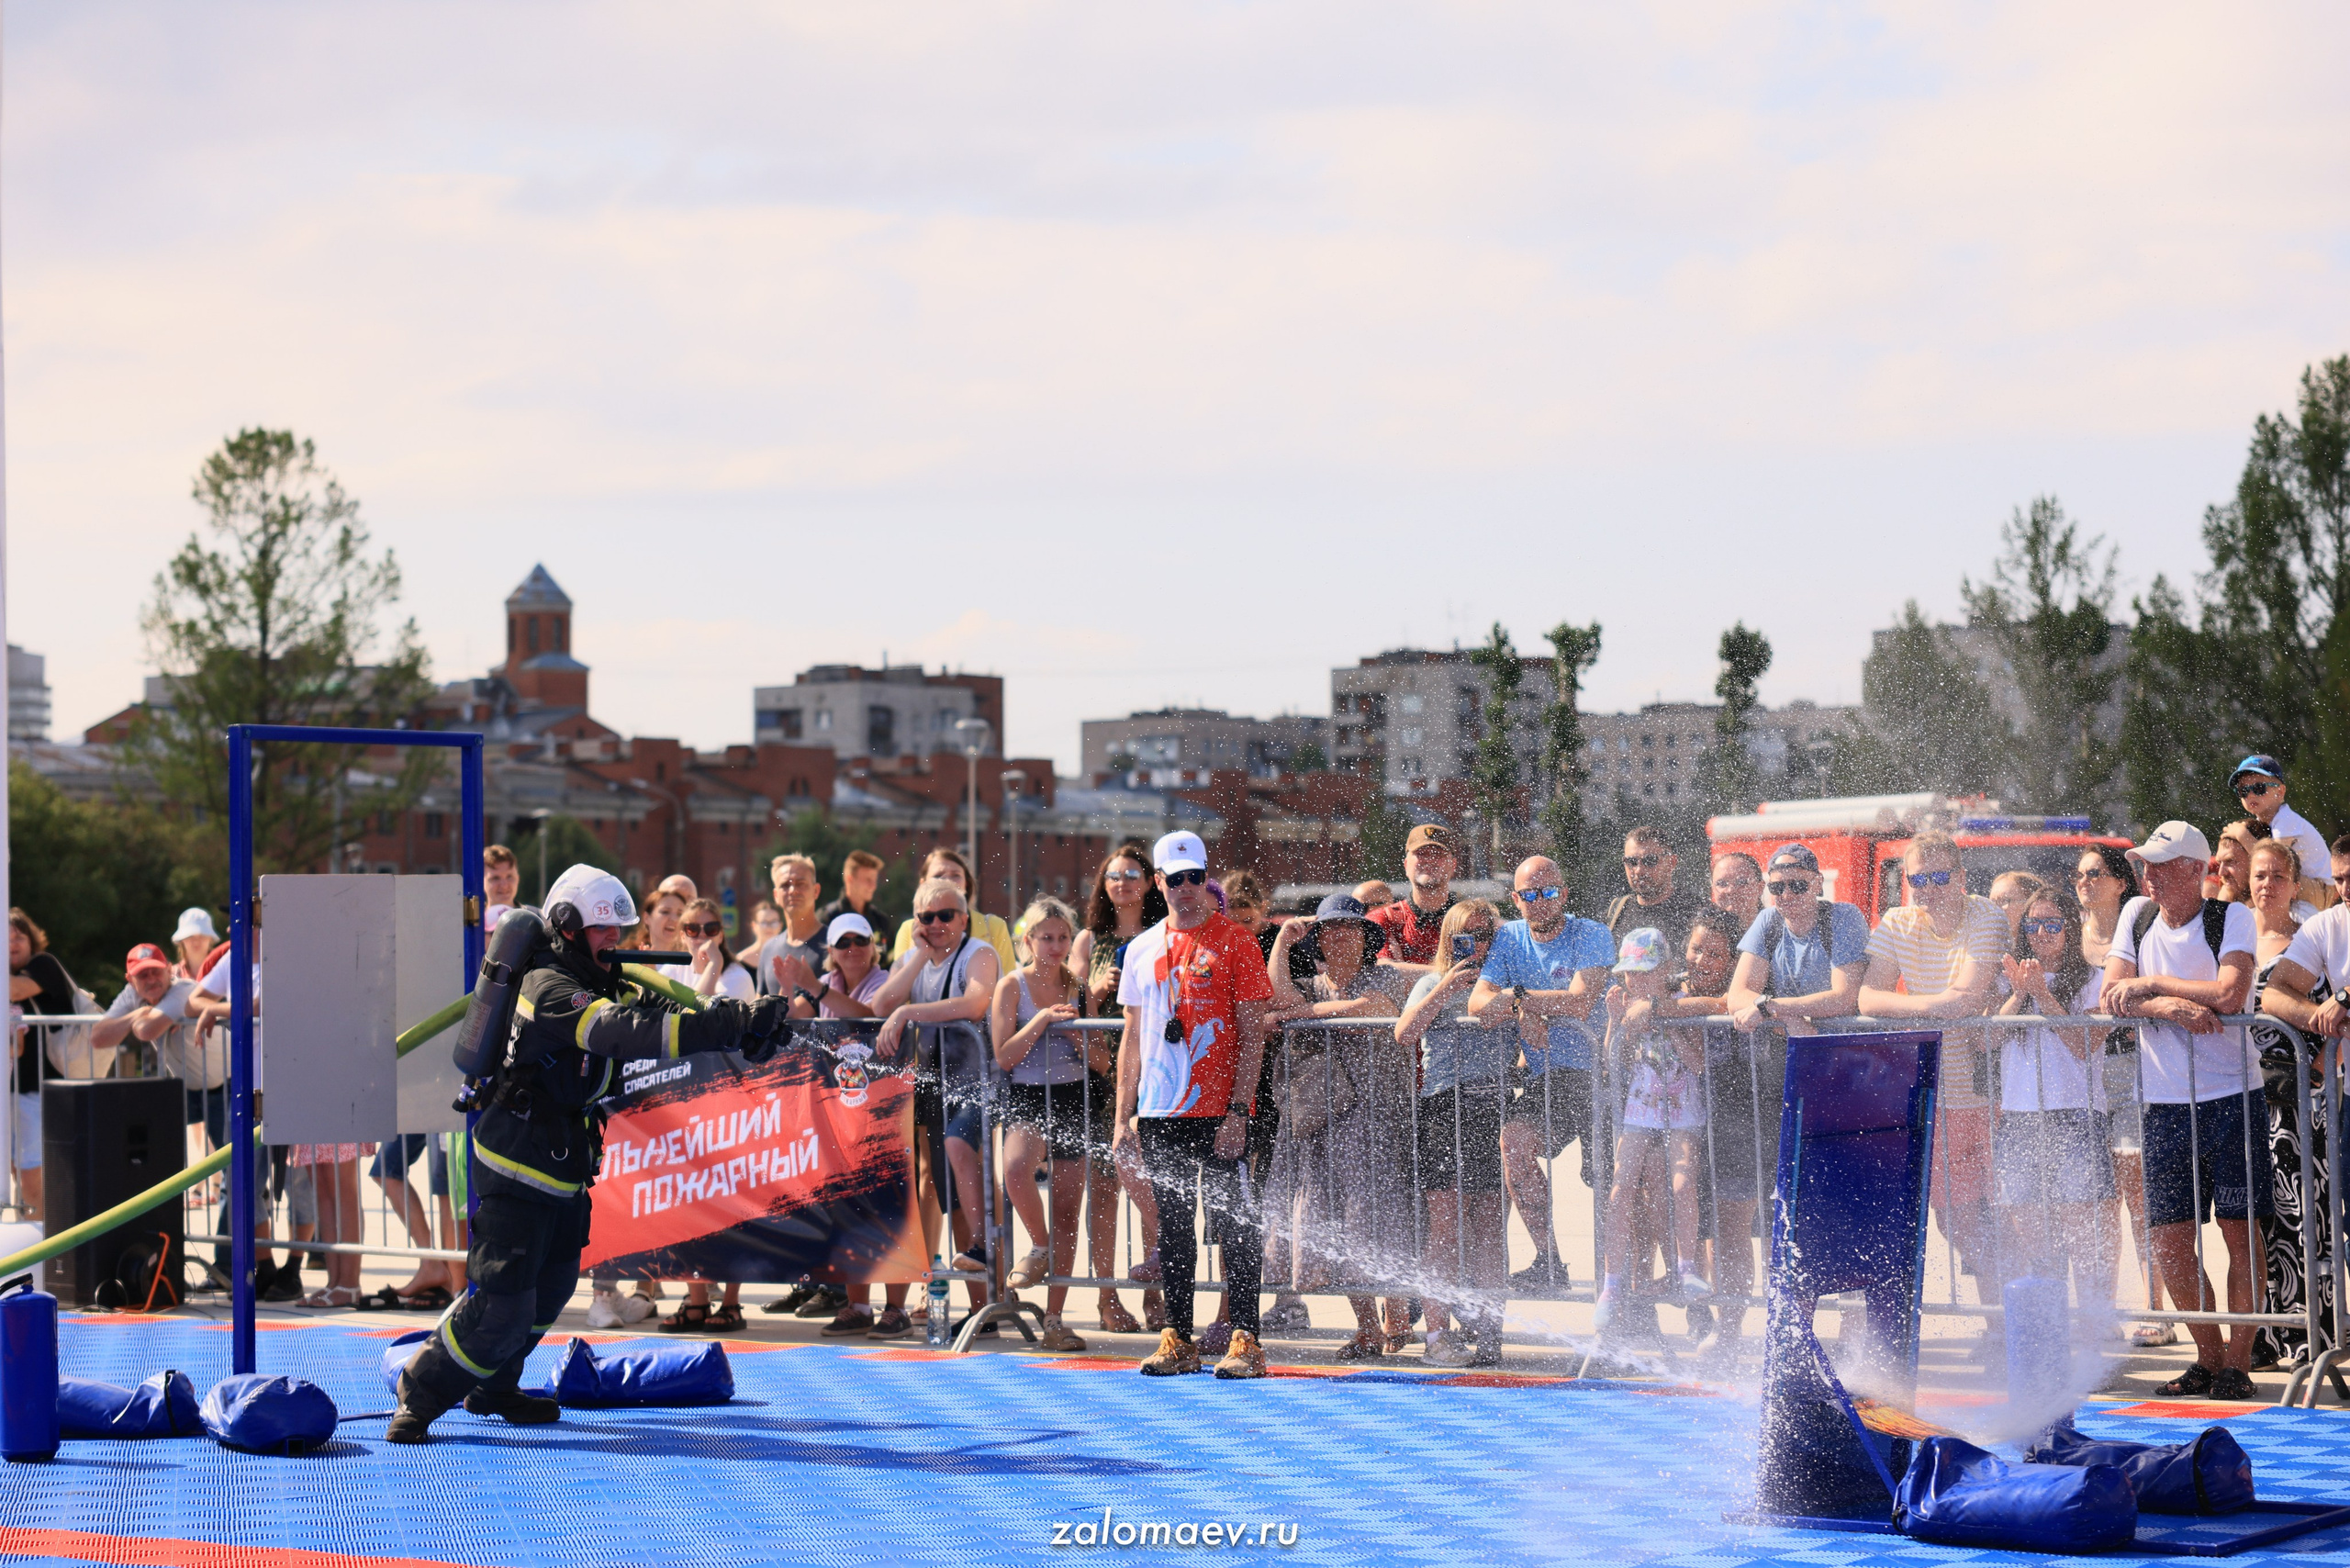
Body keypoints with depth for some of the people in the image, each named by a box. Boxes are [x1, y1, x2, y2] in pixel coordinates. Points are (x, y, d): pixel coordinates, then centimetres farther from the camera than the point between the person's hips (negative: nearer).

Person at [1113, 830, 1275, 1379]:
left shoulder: (1233, 942, -2)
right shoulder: (1142, 949, 12)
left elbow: (1252, 1037, -6)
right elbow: (1132, 1039, 16)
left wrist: (1238, 1112, -13)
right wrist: (1124, 1117, 9)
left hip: (1218, 1114, -5)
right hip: (1159, 1117, 5)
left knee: (1234, 1223, -5)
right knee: (1172, 1227, 8)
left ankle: (1245, 1341, -3)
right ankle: (1177, 1339, 14)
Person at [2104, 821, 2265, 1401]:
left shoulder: (2231, 918, -5)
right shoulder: (2137, 916, 7)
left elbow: (2229, 995, -20)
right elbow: (2113, 998, -1)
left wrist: (2151, 985, -11)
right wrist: (2172, 1005, -19)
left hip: (2230, 1095, -4)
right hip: (2165, 1102, 4)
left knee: (2240, 1229, -5)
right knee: (2169, 1238, 2)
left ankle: (2238, 1362, 1)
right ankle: (2208, 1356, 16)